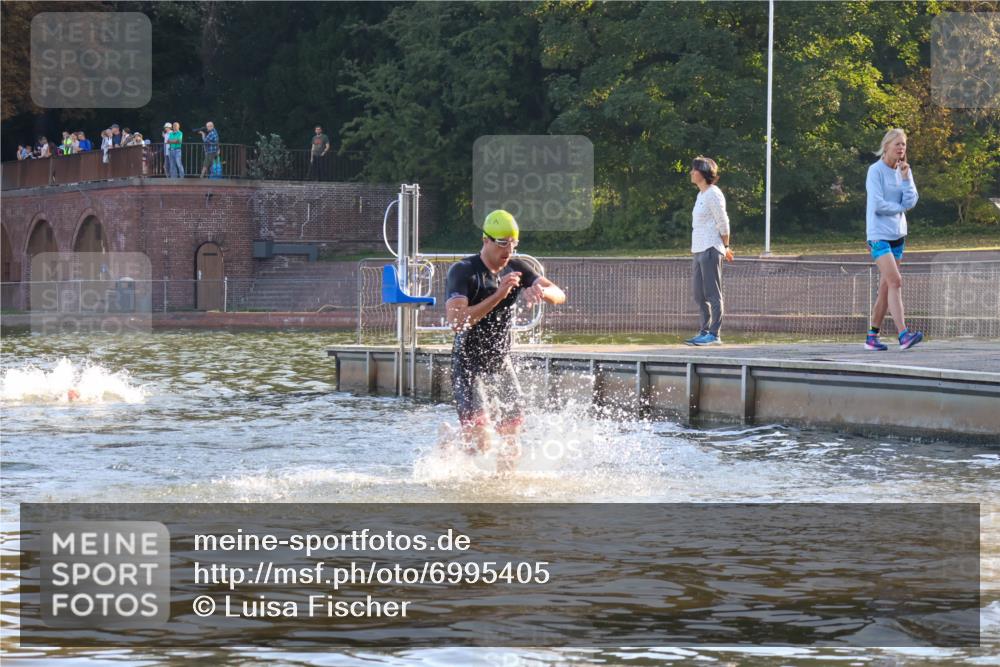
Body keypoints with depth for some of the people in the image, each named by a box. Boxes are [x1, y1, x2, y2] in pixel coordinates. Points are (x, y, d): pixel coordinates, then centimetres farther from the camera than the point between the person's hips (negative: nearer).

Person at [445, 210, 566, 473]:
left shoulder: (516, 268, 5)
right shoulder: (463, 271, -13)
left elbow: (559, 295, -1)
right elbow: (457, 321, -26)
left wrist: (541, 292, -25)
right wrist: (498, 295, -31)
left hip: (501, 364, 6)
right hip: (469, 365, -6)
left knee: (511, 446, 2)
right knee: (480, 443, -16)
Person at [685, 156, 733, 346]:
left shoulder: (713, 195, -11)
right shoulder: (701, 195, 17)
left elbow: (723, 223, -10)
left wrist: (725, 247, -1)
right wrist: (724, 248, 20)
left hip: (710, 249, -10)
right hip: (699, 250, 10)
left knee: (712, 293, -8)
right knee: (698, 293, 11)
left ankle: (714, 334, -8)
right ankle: (705, 331, 17)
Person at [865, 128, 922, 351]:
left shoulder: (904, 171, 10)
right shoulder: (876, 171, -9)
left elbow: (910, 202, 0)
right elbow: (878, 205, -16)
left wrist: (906, 177, -8)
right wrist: (900, 208, -3)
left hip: (897, 235, 7)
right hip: (879, 234, -7)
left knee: (886, 286, 7)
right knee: (895, 282, -18)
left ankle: (872, 336, 14)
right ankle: (903, 334, -25)